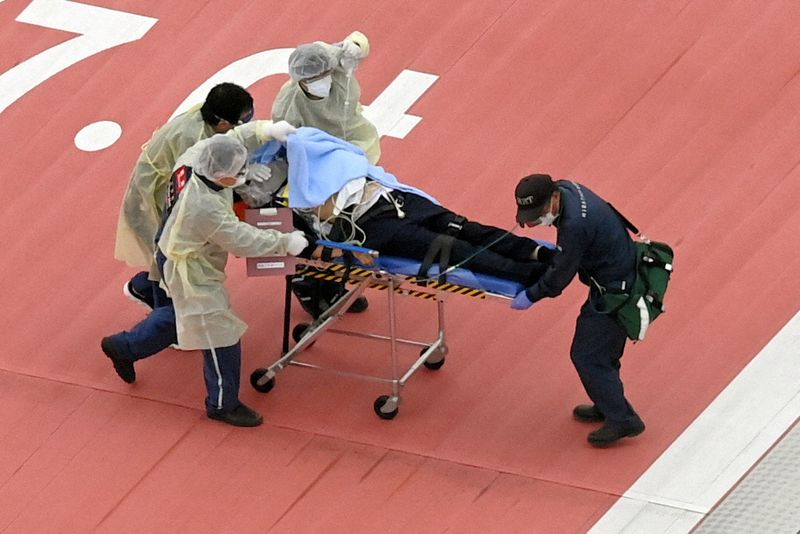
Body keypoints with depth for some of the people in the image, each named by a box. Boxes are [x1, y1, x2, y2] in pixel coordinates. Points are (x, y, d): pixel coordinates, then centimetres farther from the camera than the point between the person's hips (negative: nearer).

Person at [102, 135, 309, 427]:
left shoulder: (193, 157, -21)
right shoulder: (206, 208, -42)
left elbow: (228, 144, 3)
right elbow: (242, 241, -33)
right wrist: (286, 242, -24)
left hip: (175, 253, 9)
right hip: (192, 274, -9)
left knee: (178, 313, 34)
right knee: (221, 335, 5)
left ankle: (123, 347, 49)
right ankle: (223, 403, 23)